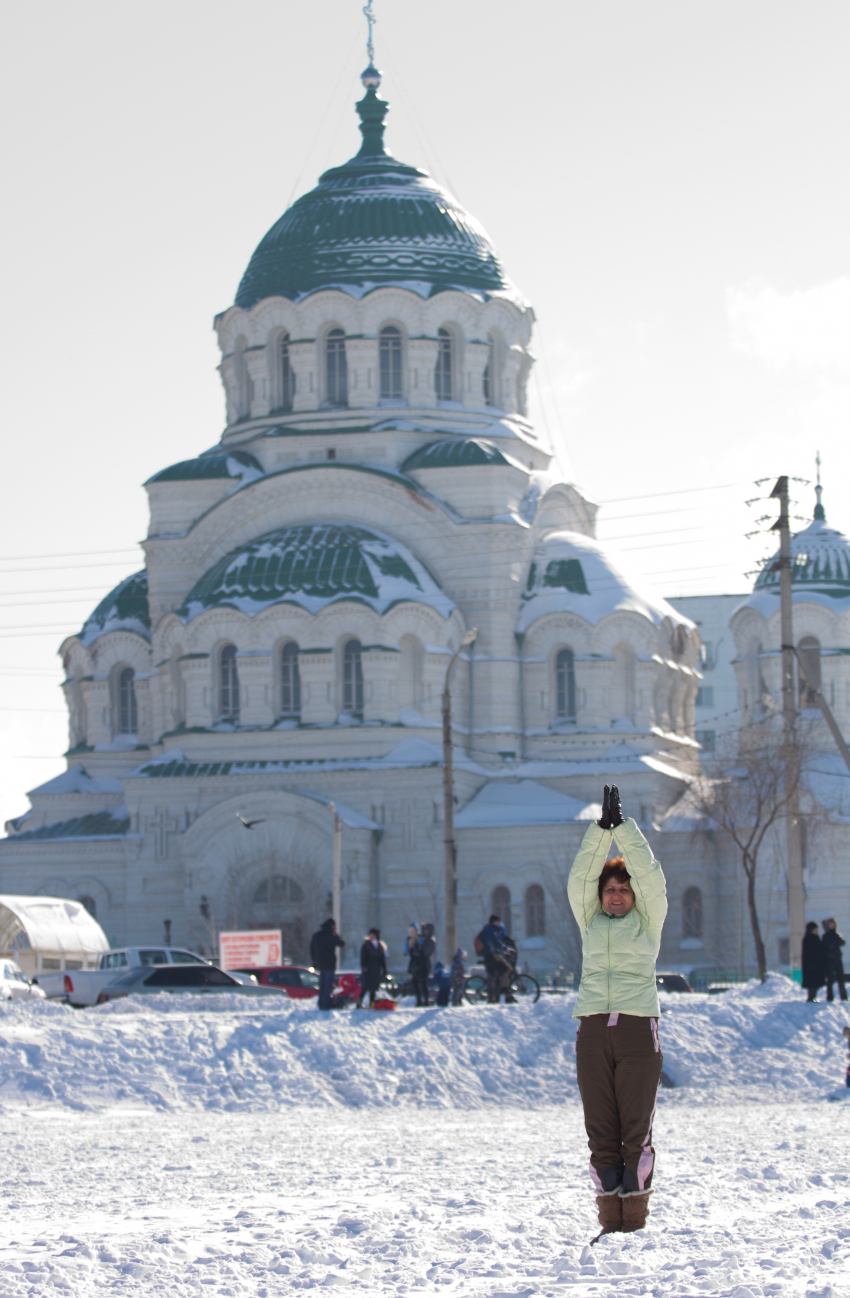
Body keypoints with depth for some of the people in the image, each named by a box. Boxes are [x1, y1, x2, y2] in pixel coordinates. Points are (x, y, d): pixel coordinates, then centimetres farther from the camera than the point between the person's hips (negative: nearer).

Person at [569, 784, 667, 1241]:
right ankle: (610, 1222, 4)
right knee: (601, 1132, 1)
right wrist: (602, 828, -2)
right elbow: (580, 877, 7)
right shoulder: (590, 921, 18)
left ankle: (635, 1222, -3)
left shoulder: (648, 921, 11)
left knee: (635, 1129, -5)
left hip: (637, 1029, -3)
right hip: (593, 1030, 3)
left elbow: (648, 874, 0)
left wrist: (623, 826, -4)